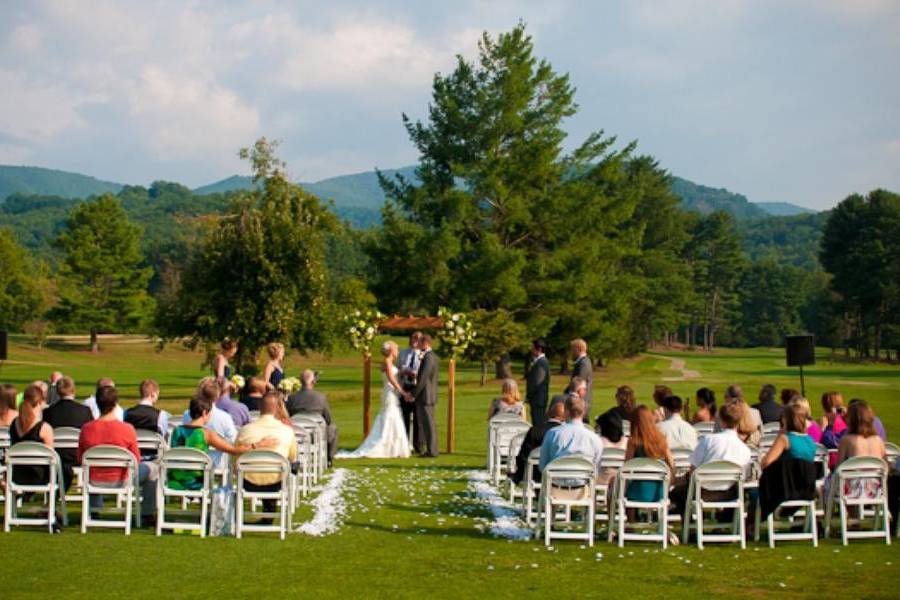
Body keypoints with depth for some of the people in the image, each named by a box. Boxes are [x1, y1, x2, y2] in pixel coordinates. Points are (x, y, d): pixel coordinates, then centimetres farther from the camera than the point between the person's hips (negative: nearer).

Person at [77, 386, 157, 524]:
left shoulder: (86, 429, -13)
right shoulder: (127, 429, -20)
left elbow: (80, 459, 2)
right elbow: (136, 460, -8)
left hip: (94, 481, 3)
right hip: (120, 481, -3)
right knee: (152, 468, 22)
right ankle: (147, 515, 26)